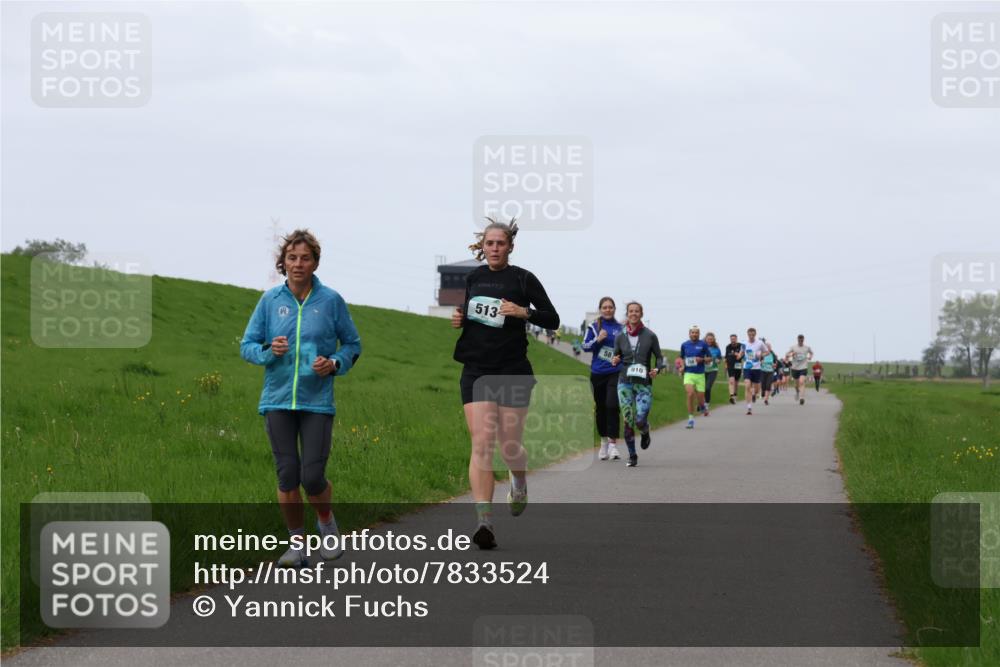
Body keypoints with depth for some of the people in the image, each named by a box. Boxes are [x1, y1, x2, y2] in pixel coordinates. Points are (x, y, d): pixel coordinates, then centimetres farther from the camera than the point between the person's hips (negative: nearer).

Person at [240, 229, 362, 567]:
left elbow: (352, 345, 11)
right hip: (278, 400, 1)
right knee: (287, 475, 1)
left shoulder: (331, 300, 1)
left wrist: (335, 363, -8)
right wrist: (269, 351, -12)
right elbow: (247, 345, 9)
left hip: (317, 401, -1)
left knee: (312, 477, -6)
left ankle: (326, 521, 25)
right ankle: (296, 544, 15)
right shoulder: (270, 300, 4)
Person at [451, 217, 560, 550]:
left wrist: (525, 312, -19)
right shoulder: (474, 278, 10)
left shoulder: (523, 279, -2)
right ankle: (484, 522, -17)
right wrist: (459, 319, 5)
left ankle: (520, 483, 41)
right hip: (476, 370, 2)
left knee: (510, 445, 4)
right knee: (481, 443, -11)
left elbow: (553, 320, -2)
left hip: (512, 371, -2)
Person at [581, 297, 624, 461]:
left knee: (612, 406, -16)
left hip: (615, 373, -1)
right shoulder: (593, 327, 5)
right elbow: (585, 346, 0)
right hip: (598, 373, 1)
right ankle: (603, 442, 26)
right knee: (600, 408, 9)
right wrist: (597, 340, -14)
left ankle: (613, 444, -14)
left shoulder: (621, 328, 6)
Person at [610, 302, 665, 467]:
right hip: (625, 382, 2)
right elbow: (616, 358, 14)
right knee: (628, 420, -4)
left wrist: (657, 369, -14)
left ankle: (645, 433, 24)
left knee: (640, 420, -13)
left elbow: (660, 358, 7)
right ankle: (632, 455, 10)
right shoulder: (620, 337, 5)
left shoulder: (650, 336, 0)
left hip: (644, 383, -2)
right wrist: (614, 362, -9)